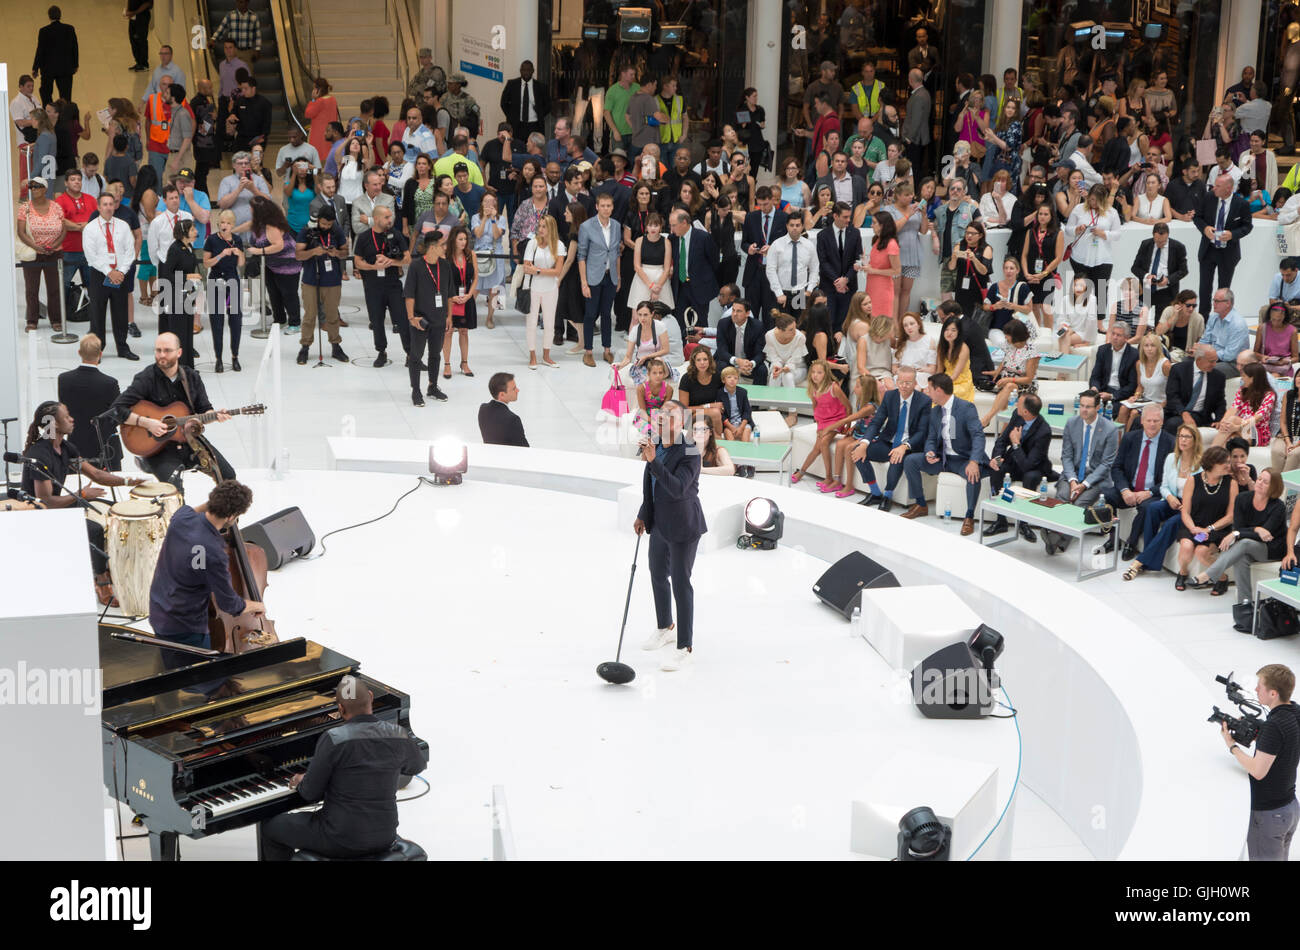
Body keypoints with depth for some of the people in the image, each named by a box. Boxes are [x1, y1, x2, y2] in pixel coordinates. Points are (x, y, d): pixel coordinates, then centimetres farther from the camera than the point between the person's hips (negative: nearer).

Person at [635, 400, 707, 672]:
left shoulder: (690, 453, -21)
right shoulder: (655, 447, 2)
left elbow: (678, 488, -34)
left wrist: (653, 461, -41)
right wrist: (643, 516, 18)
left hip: (683, 527, -8)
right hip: (659, 525, 8)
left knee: (680, 583, -4)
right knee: (658, 577, 22)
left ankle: (685, 648, 5)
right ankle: (665, 629, 43)